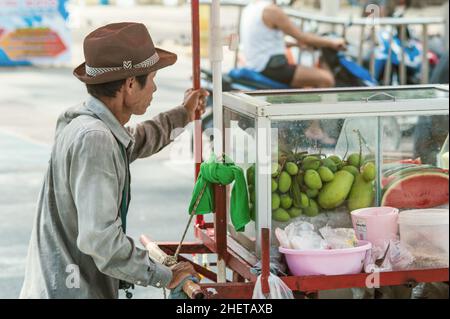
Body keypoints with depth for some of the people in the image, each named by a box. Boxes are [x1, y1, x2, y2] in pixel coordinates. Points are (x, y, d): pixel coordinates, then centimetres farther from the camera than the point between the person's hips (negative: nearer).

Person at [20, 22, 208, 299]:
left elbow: (132, 144, 34)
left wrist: (182, 116, 45)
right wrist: (164, 276, -15)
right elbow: (100, 239, -26)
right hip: (72, 292, -9)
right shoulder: (93, 139, -21)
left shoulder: (86, 123, 9)